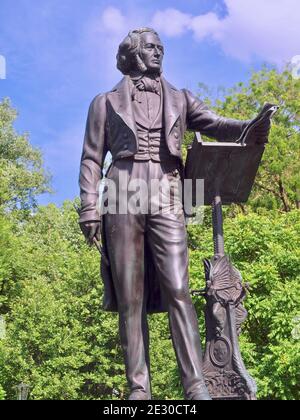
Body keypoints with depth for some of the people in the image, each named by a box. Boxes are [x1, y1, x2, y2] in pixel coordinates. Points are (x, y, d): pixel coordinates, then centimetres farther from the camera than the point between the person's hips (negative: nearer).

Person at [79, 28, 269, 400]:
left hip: (166, 198, 1)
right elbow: (91, 159, 12)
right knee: (129, 297, -4)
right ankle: (139, 389, -4)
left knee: (177, 290, -13)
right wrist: (89, 208, -2)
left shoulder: (179, 99, 22)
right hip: (123, 198, 0)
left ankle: (197, 387, -16)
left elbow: (218, 126, 8)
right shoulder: (105, 103, 18)